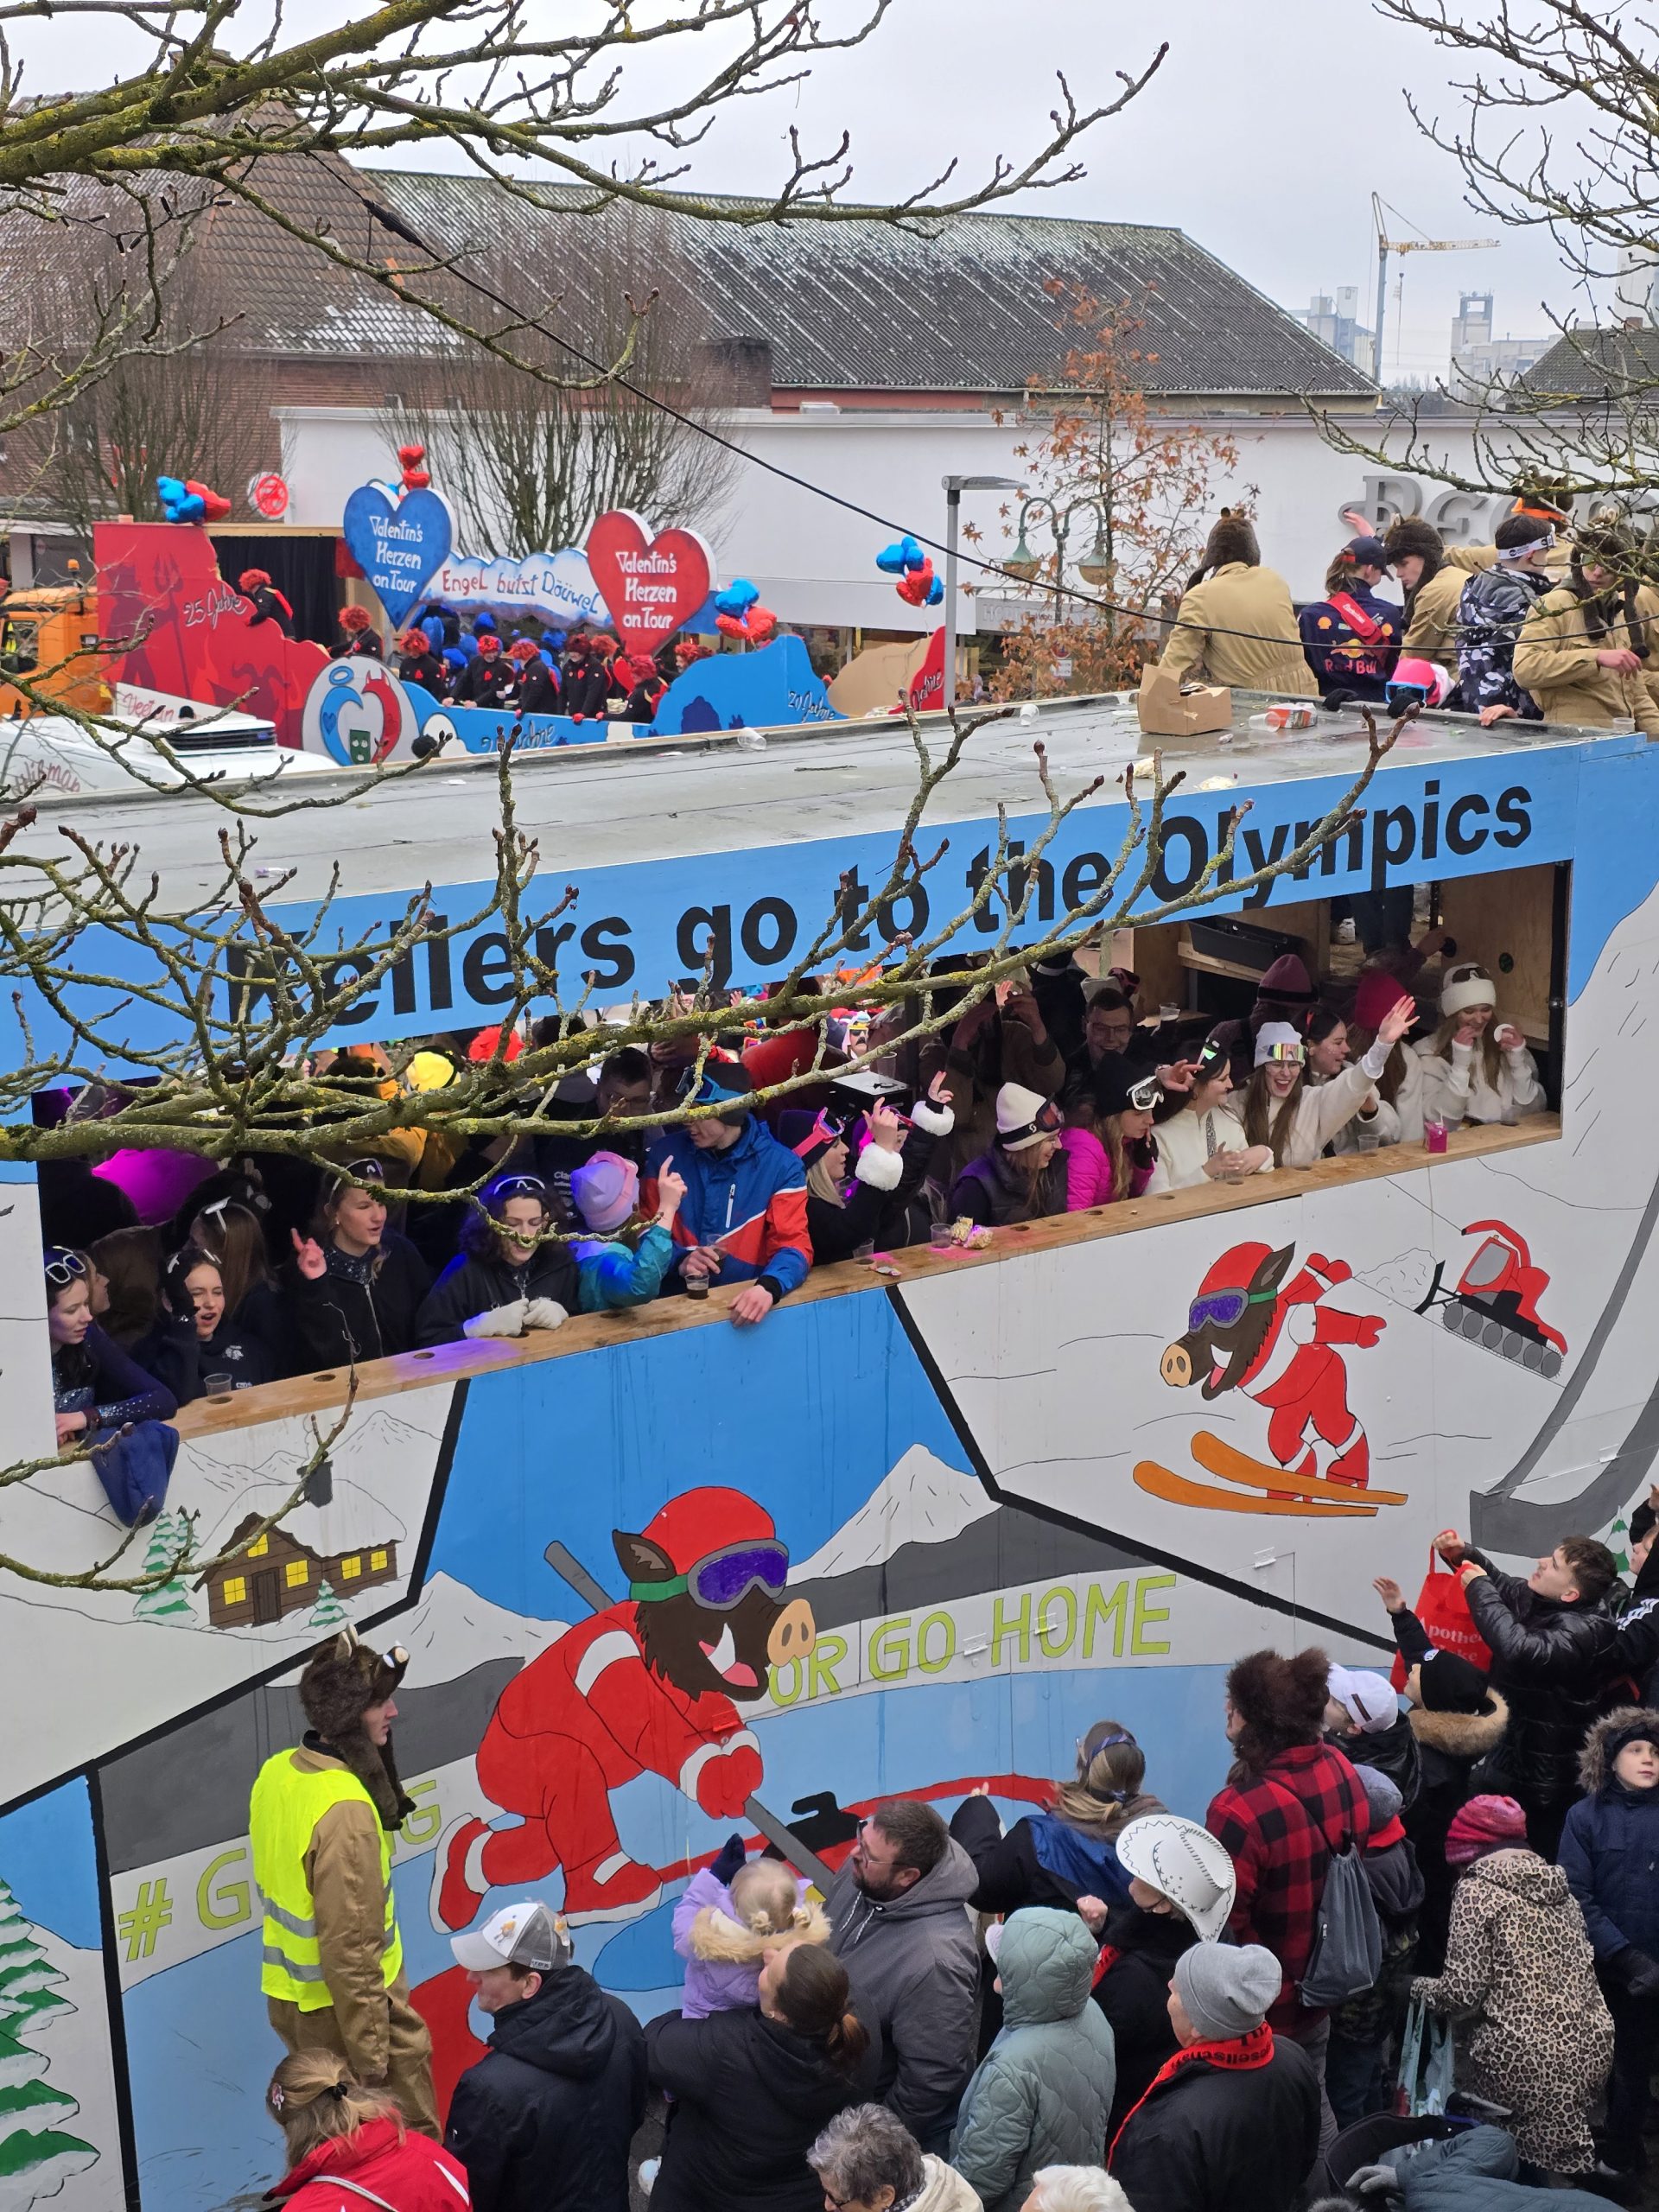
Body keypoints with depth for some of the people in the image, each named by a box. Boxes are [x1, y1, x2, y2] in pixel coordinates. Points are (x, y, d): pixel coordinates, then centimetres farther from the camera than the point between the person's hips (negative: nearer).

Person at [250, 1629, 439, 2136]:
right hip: (344, 2012, -9)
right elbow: (351, 1951, -25)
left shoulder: (277, 1772, -2)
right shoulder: (346, 1813, -28)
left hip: (290, 2000, 9)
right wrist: (371, 2062, -19)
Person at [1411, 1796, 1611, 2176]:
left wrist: (1418, 1986, 7)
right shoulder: (1555, 1882, 13)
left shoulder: (1477, 1889, -6)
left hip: (1525, 2061, -7)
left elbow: (1462, 1992, -13)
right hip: (1590, 2050, 7)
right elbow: (1585, 1964, 15)